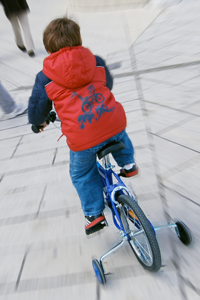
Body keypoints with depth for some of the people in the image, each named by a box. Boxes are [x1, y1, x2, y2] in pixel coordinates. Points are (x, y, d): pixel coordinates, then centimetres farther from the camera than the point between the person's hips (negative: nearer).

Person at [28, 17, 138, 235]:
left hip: (82, 138, -2)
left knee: (81, 174, 23)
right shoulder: (95, 61, 16)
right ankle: (127, 164, 48)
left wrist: (38, 122, 34)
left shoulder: (45, 77, 8)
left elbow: (36, 110, 11)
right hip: (114, 123, 3)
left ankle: (94, 215, 33)